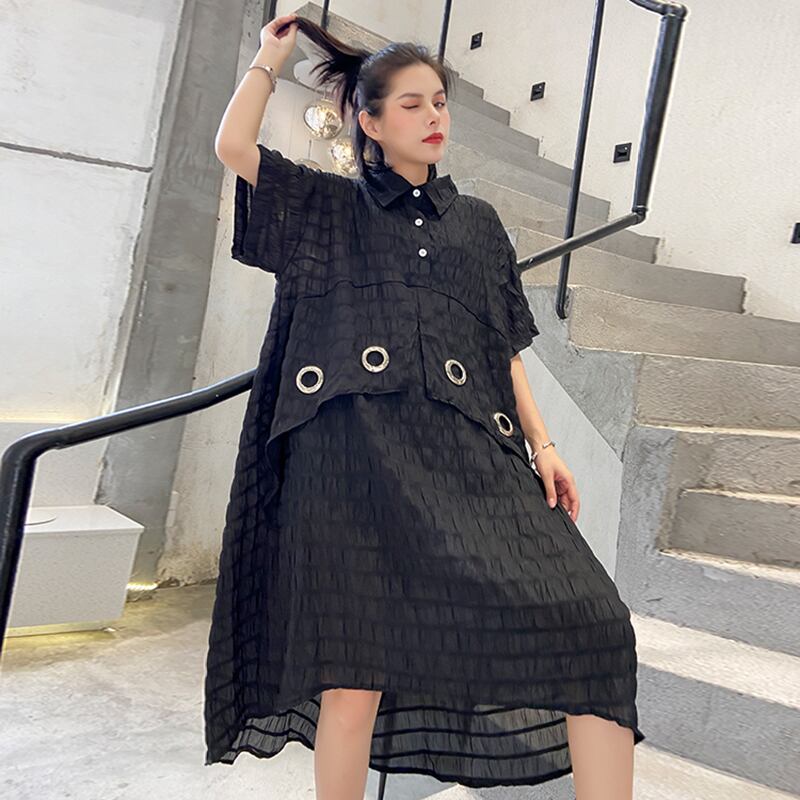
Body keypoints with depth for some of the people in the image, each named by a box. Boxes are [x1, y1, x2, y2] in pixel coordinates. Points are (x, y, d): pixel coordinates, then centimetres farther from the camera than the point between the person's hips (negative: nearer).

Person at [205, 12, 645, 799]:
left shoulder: (478, 221, 23)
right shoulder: (327, 208, 17)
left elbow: (507, 348, 18)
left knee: (590, 621, -13)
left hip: (468, 448, 3)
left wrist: (542, 445, 8)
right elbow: (233, 146, 4)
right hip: (357, 447, -2)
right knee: (354, 668, -6)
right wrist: (272, 53, 18)